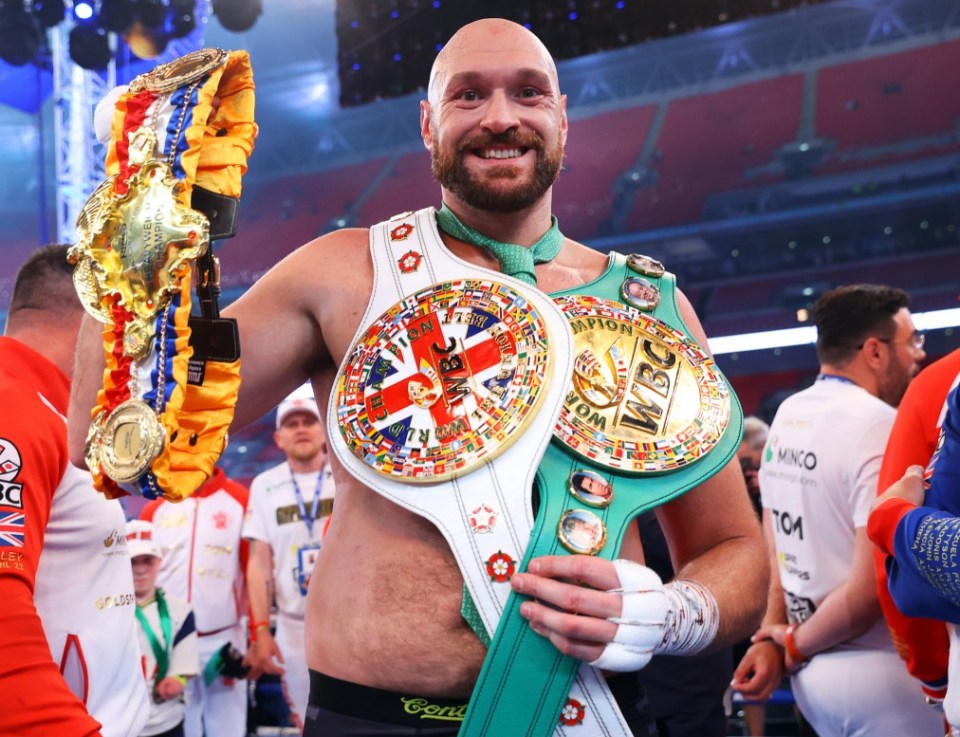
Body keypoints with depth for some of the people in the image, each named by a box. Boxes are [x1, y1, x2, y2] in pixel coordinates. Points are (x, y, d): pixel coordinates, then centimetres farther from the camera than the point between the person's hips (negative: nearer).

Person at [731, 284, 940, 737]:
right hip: (879, 675, -8)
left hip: (811, 674, 8)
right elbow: (871, 587, -21)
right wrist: (795, 645, -8)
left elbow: (781, 548, 7)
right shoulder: (881, 427, -17)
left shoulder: (785, 417, 8)